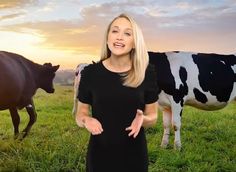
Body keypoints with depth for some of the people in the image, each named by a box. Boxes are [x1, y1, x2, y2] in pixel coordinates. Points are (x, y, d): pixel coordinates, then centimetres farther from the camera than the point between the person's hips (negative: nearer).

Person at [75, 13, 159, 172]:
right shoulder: (90, 72, -8)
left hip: (134, 156, 0)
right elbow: (80, 115, 2)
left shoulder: (147, 73, -8)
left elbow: (153, 117, 1)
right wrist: (86, 120, -20)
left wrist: (143, 119, -20)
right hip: (99, 155, 0)